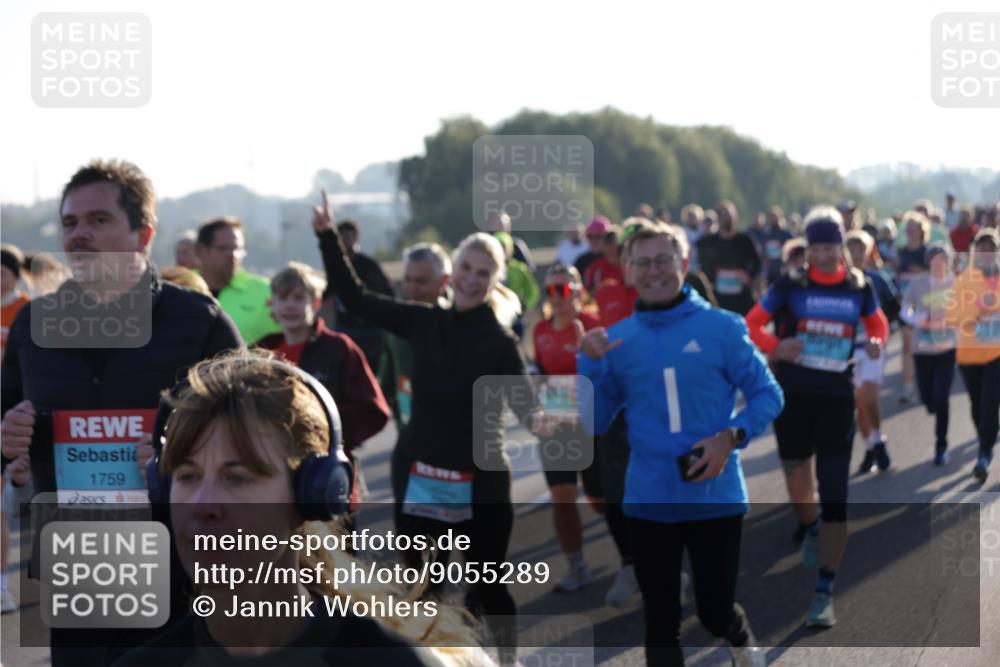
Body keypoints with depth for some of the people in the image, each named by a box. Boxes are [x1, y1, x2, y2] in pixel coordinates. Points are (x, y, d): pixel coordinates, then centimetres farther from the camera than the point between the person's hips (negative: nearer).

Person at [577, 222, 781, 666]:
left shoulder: (721, 327, -6)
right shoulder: (616, 339, 2)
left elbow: (767, 394, -2)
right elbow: (594, 422, 4)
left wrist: (731, 437, -17)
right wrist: (589, 364, -11)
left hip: (714, 496, -2)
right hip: (648, 502, 2)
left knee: (715, 611, 9)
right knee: (661, 621, 8)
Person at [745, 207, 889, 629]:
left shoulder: (859, 287, 2)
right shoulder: (791, 285, -3)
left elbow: (877, 323, 18)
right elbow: (752, 324, 1)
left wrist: (875, 342, -5)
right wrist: (776, 346, -19)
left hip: (836, 396, 0)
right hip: (792, 393, 0)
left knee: (835, 496, -9)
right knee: (797, 474, 15)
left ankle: (824, 593, -6)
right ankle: (810, 531, 51)